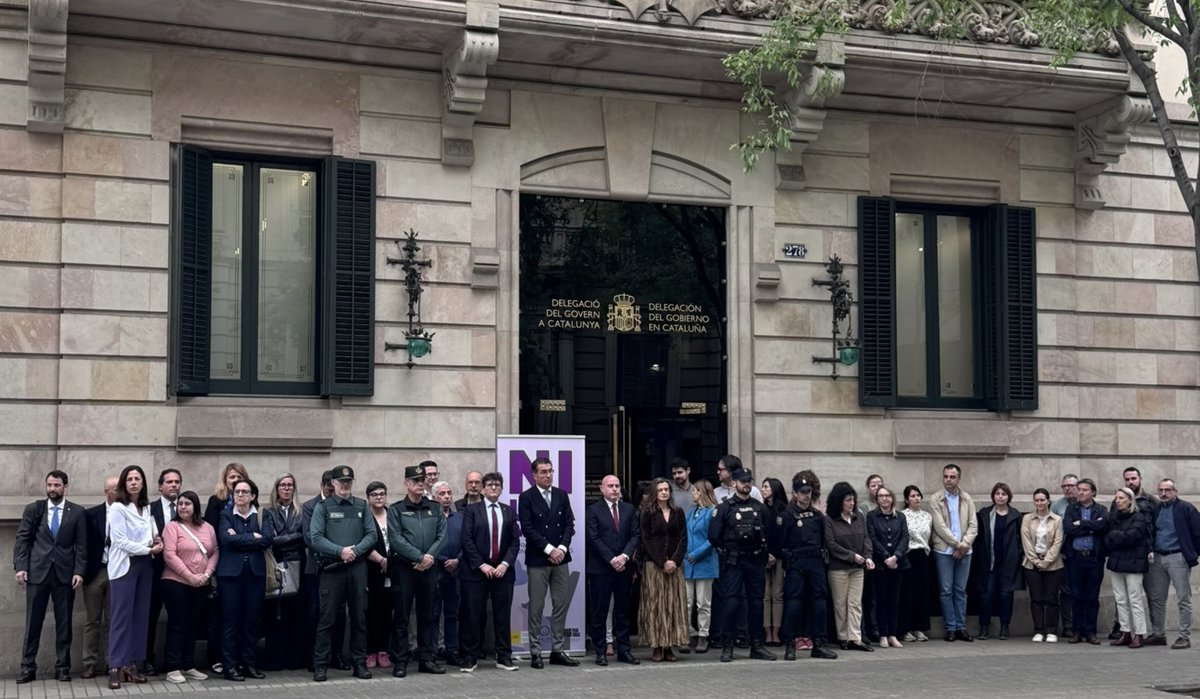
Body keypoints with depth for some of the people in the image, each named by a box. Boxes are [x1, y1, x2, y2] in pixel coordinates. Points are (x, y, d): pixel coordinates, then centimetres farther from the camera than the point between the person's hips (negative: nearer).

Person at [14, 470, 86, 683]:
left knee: (64, 622, 4)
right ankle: (28, 666, 10)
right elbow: (22, 540, 4)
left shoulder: (77, 512, 5)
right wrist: (20, 567, -7)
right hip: (37, 571, 0)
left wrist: (79, 571, -6)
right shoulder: (33, 509, 7)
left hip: (65, 573, 0)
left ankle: (63, 666, 10)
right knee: (33, 621, 3)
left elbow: (81, 545, 3)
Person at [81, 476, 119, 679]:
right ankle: (91, 663, 9)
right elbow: (85, 544, 1)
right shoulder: (92, 514, 2)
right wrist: (83, 571, -5)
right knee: (93, 620, 5)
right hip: (96, 571, 0)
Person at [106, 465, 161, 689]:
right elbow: (120, 541, -14)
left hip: (144, 565, 6)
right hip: (125, 565, -6)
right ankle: (116, 668, -6)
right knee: (121, 616, -7)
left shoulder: (147, 507, 11)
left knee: (140, 616, 6)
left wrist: (156, 539, 0)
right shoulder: (118, 508, -8)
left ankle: (131, 665, 11)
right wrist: (149, 549, -12)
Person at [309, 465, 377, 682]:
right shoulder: (322, 507, 3)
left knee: (359, 617, 6)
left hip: (357, 568, 3)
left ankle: (360, 663, 14)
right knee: (327, 618, -3)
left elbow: (371, 535, 7)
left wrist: (355, 551, -10)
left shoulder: (362, 506, 12)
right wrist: (340, 551, -14)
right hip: (331, 568, -3)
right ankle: (320, 666, 1)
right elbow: (315, 538, -6)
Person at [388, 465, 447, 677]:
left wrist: (429, 558, -11)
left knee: (427, 616, 8)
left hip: (429, 569, 3)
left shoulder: (435, 509, 13)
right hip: (403, 568, -3)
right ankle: (399, 661, 3)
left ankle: (427, 659, 14)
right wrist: (420, 557, -13)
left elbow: (441, 536, 4)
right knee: (401, 617, -1)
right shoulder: (396, 510, 3)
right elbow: (396, 539, -8)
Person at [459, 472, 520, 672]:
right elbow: (466, 541, -3)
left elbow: (515, 542, 8)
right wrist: (482, 565, -11)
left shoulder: (509, 512, 12)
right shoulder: (472, 511, 4)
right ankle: (470, 657, 5)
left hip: (503, 571, 3)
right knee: (473, 616, -1)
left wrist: (505, 564, -7)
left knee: (503, 615, 4)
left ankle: (504, 657, 11)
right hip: (476, 571, -2)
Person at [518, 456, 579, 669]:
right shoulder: (526, 498, -3)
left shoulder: (562, 495, 11)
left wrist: (562, 548, -7)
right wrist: (549, 549, -14)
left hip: (560, 558, 5)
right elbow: (527, 529, -9)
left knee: (562, 605, 5)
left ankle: (558, 651, 12)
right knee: (536, 608, -1)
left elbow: (569, 524, 8)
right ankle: (535, 653, 4)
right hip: (537, 560, -5)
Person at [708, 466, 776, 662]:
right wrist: (727, 551, 5)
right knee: (731, 601, -9)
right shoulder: (724, 508, -2)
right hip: (733, 563, -4)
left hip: (755, 560, 4)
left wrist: (765, 553, 10)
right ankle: (726, 647, -5)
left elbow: (769, 533, 16)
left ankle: (757, 645, 13)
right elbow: (714, 536, -3)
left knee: (756, 602, 6)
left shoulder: (760, 508, 11)